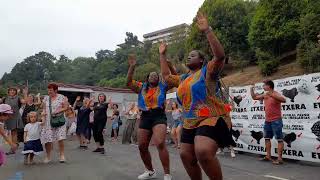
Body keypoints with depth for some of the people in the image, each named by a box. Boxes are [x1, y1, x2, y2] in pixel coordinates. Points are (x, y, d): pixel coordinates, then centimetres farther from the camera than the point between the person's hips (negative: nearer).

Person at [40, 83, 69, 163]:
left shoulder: (62, 97, -1)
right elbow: (44, 108, 19)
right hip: (48, 121, 4)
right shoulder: (46, 98, 12)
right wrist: (44, 112, -1)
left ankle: (62, 155, 4)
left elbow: (66, 107, -2)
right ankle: (48, 157, 17)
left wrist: (58, 111, -14)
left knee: (60, 138, -9)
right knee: (47, 140, 2)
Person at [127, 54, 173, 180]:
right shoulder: (141, 87, 15)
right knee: (142, 147, 9)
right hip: (145, 118, 5)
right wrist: (132, 66, -7)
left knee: (160, 144, -23)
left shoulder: (162, 86, 9)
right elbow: (129, 82, 3)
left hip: (159, 116, -4)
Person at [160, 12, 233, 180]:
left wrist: (207, 30, -22)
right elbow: (166, 76, 29)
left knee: (203, 152, -29)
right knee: (186, 156, 9)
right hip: (190, 123, 9)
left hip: (212, 119, -8)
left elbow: (220, 56, -19)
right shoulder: (183, 78, 20)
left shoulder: (207, 71, -2)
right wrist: (162, 55, 30)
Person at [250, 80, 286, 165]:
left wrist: (272, 95, -41)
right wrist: (252, 90, 6)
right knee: (267, 138, 14)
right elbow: (254, 97, 20)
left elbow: (284, 100, -33)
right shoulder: (265, 95, 9)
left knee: (279, 139, -3)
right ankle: (268, 156, 23)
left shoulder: (276, 94, -14)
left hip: (276, 120, -9)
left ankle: (280, 159, -3)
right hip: (267, 121, 9)